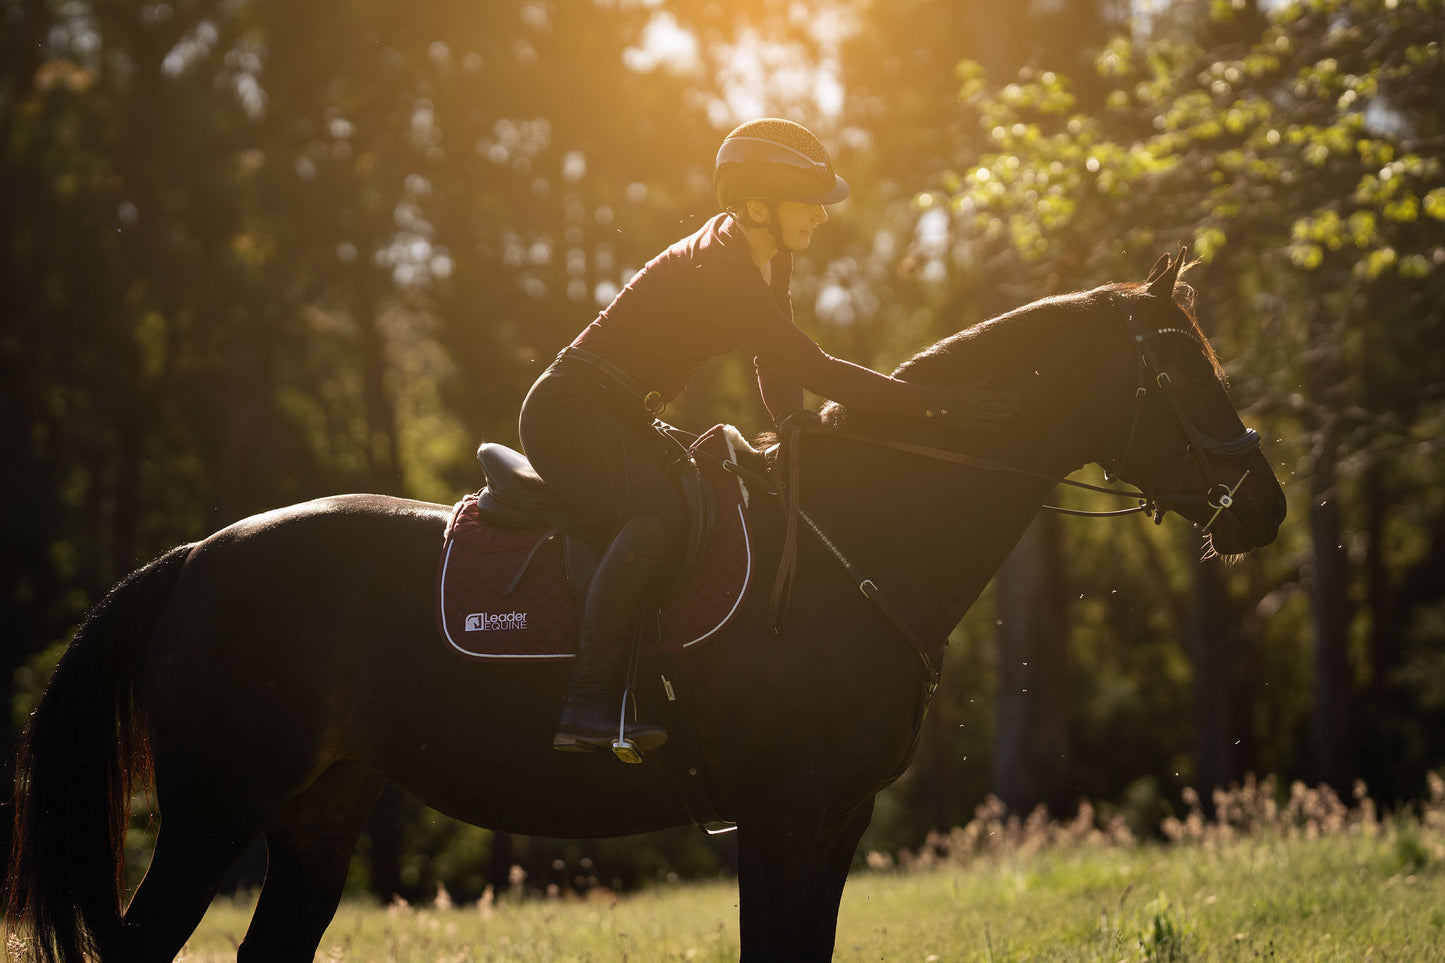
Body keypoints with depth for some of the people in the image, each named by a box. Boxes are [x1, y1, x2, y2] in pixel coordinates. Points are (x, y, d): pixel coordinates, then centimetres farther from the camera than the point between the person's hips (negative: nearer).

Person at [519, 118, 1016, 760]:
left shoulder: (769, 261, 6)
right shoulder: (715, 266, -24)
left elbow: (779, 375, 15)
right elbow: (812, 369, -29)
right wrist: (936, 406, -31)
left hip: (620, 420, 10)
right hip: (569, 411, -10)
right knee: (658, 516, -32)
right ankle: (591, 712, -39)